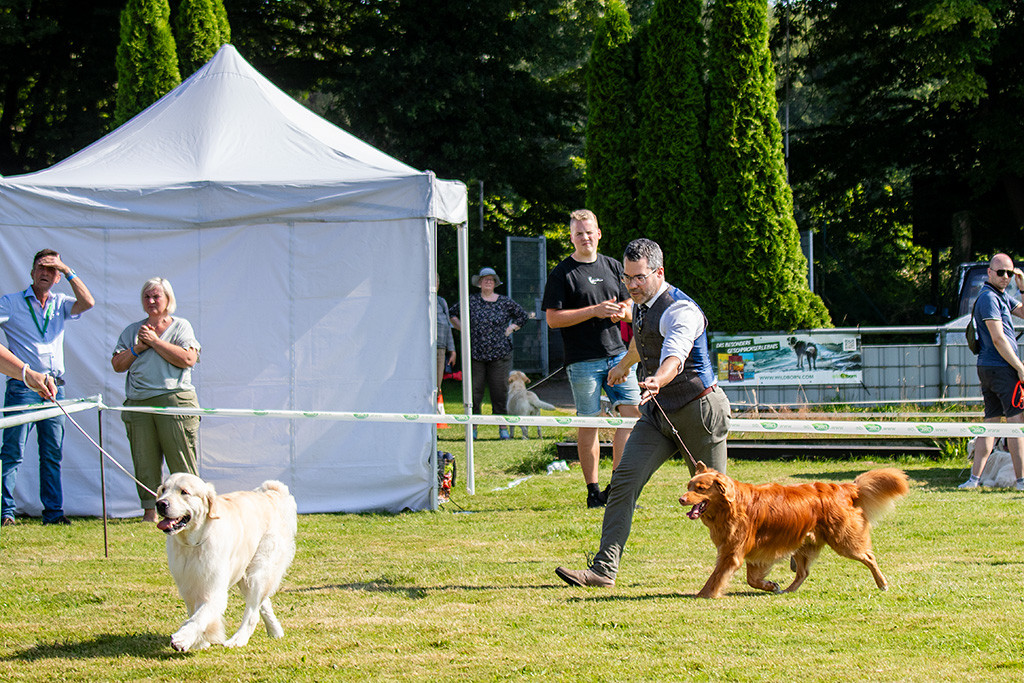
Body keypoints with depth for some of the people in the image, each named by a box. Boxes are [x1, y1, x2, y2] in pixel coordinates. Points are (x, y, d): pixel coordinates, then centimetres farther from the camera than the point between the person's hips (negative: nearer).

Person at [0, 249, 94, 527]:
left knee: (53, 454, 5)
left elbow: (87, 302, -2)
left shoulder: (60, 304, 14)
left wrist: (68, 271, -3)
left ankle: (53, 511, 8)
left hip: (55, 387, 4)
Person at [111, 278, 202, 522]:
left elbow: (187, 359, -7)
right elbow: (117, 364, 14)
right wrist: (137, 348, -1)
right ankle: (149, 509, 4)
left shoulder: (181, 326, 9)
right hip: (138, 404, 4)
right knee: (145, 463, -1)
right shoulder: (132, 331, 20)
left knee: (181, 460, -7)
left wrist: (155, 341, -6)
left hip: (174, 399, -4)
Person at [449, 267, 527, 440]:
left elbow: (522, 315, 21)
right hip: (475, 353, 0)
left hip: (500, 354, 0)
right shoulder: (471, 301, 5)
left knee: (500, 391, -1)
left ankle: (503, 428, 5)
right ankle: (473, 428, 4)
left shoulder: (505, 302, 7)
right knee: (474, 391, -2)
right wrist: (462, 329, 8)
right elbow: (452, 313, 18)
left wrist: (510, 329, 9)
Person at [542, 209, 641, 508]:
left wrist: (622, 312, -4)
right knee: (589, 423, -1)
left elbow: (630, 306, 22)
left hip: (617, 354, 5)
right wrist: (595, 311, -16)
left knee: (633, 411, -3)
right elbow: (553, 319, -8)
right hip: (582, 359, -5)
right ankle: (593, 490, 7)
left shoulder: (613, 267, 14)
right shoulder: (562, 274, -2)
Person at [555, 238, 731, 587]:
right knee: (624, 481, -9)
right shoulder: (641, 304, 6)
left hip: (698, 409, -8)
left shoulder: (680, 310, -22)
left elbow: (674, 357, -41)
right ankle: (604, 569, -13)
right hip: (659, 412, 8)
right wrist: (624, 365, 50)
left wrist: (656, 381, -62)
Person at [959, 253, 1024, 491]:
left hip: (988, 368, 10)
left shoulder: (1002, 297, 18)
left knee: (991, 422, 8)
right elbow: (998, 339, -18)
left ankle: (975, 478, 5)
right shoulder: (988, 298, -13)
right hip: (1000, 368, -10)